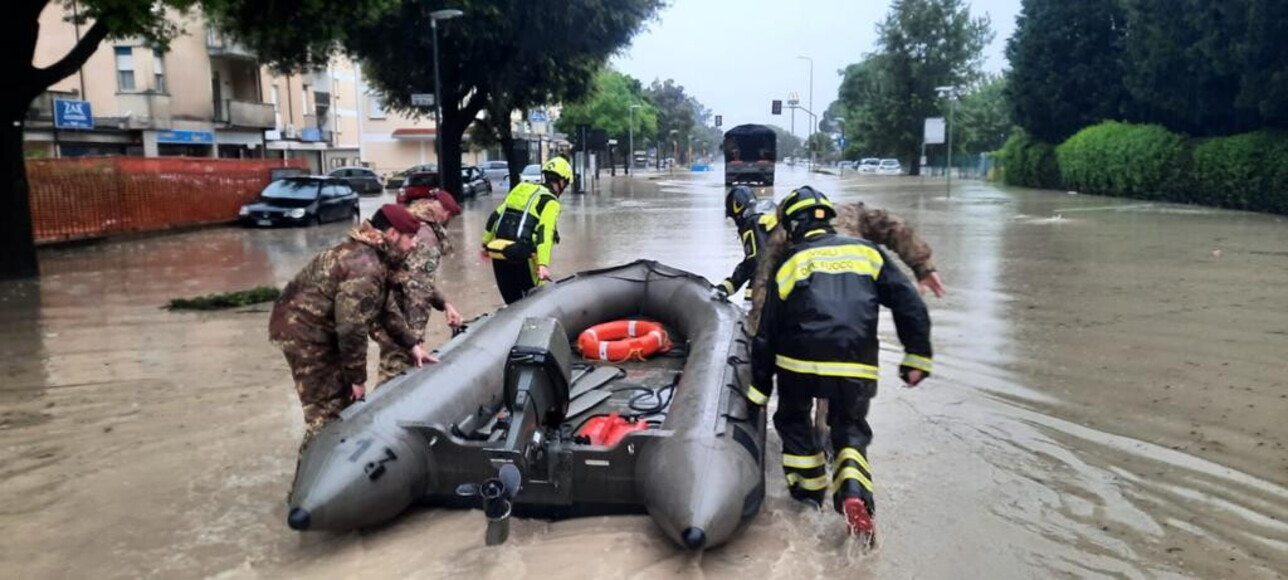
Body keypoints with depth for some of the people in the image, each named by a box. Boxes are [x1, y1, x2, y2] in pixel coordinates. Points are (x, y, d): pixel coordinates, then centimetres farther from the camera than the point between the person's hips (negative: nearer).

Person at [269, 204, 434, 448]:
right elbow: (351, 328, -27)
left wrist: (411, 344, 12)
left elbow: (383, 310, 15)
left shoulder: (366, 254, 8)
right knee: (327, 411, -5)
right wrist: (358, 377, -18)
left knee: (344, 399, 18)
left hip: (305, 326, 11)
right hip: (304, 332, -11)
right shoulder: (365, 268, -25)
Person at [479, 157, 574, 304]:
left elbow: (494, 217, 17)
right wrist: (543, 265, -27)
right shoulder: (550, 202, -3)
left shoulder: (520, 189, 18)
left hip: (498, 252, 6)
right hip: (521, 256, -6)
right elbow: (545, 233, -18)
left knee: (512, 302, 13)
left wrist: (486, 244, 25)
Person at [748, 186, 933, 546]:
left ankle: (809, 492, 26)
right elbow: (909, 303, 5)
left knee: (793, 421, 25)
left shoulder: (788, 264, 10)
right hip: (856, 368, 1)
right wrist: (917, 357, 8)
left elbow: (767, 333, 11)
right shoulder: (866, 251, 13)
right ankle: (854, 495, -6)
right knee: (851, 432, 19)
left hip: (800, 362, -1)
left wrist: (759, 388, 18)